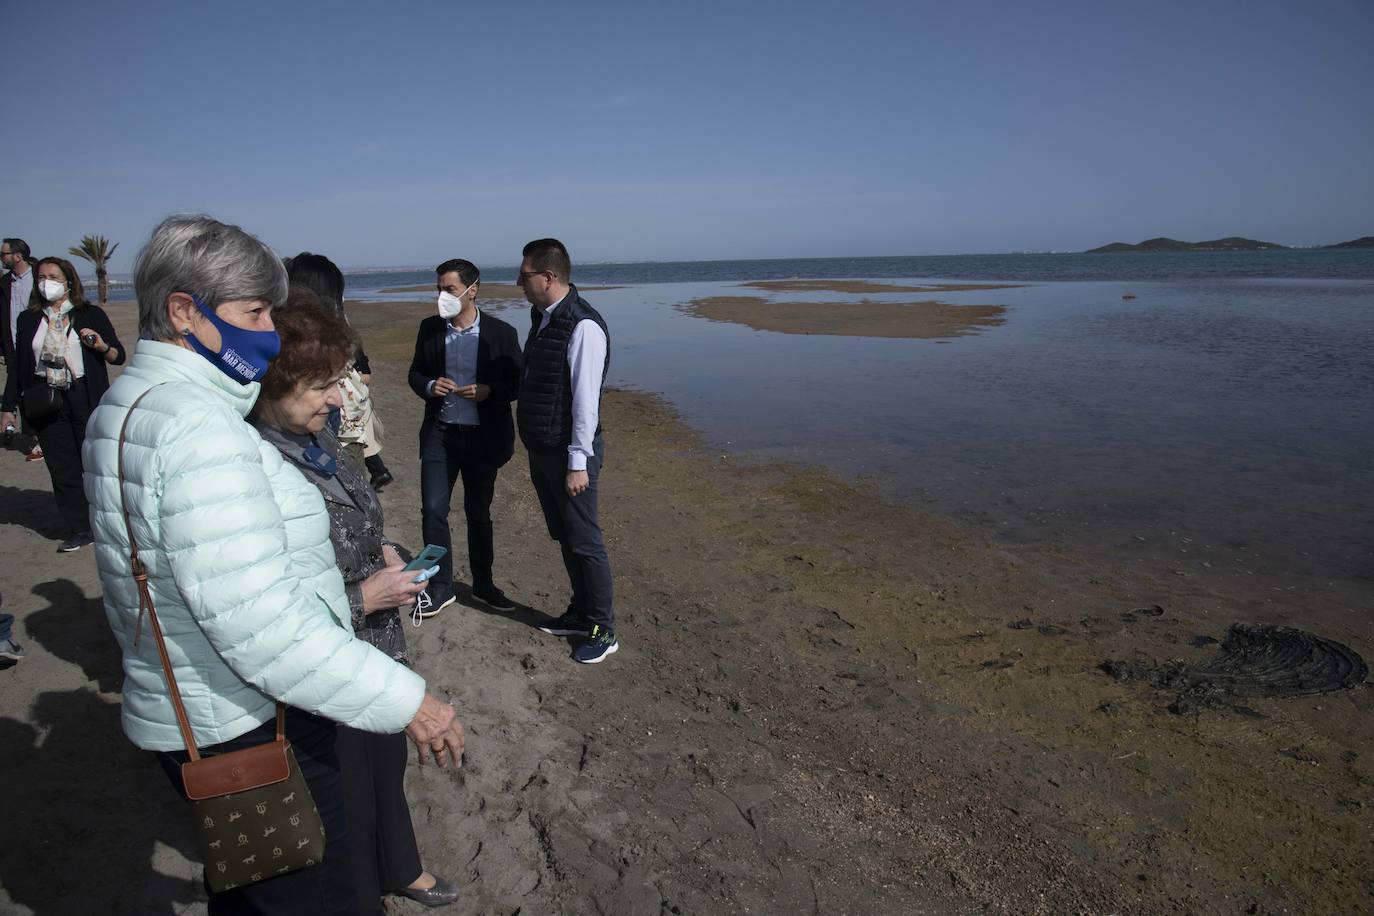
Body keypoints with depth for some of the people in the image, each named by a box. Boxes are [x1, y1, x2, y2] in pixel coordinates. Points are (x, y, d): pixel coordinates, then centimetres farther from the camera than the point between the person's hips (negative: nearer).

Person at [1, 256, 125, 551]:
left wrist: (102, 346, -18)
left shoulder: (91, 314, 2)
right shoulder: (28, 319, 11)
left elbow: (119, 357, 4)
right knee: (62, 468, 5)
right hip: (46, 403, 3)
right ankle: (79, 530, 13)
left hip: (85, 399, -3)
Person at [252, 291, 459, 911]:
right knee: (348, 806, 18)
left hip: (378, 659, 8)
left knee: (387, 771, 30)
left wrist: (379, 551, -3)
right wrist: (363, 597, -25)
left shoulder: (315, 436, -4)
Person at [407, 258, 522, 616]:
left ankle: (483, 583, 28)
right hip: (440, 434, 2)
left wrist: (488, 391, -21)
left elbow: (518, 383, -2)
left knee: (479, 513, 12)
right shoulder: (429, 328, 1)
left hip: (483, 437, -2)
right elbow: (415, 373, 11)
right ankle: (441, 586, 14)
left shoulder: (501, 332, -7)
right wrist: (429, 386, -12)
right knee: (433, 510, -2)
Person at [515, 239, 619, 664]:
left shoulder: (583, 326, -19)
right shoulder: (541, 317, 10)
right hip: (541, 450, 9)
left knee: (584, 541, 1)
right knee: (563, 537, 18)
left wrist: (578, 462, -20)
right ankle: (580, 613, 33)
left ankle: (602, 630, 14)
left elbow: (586, 399, -21)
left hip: (569, 453, -9)